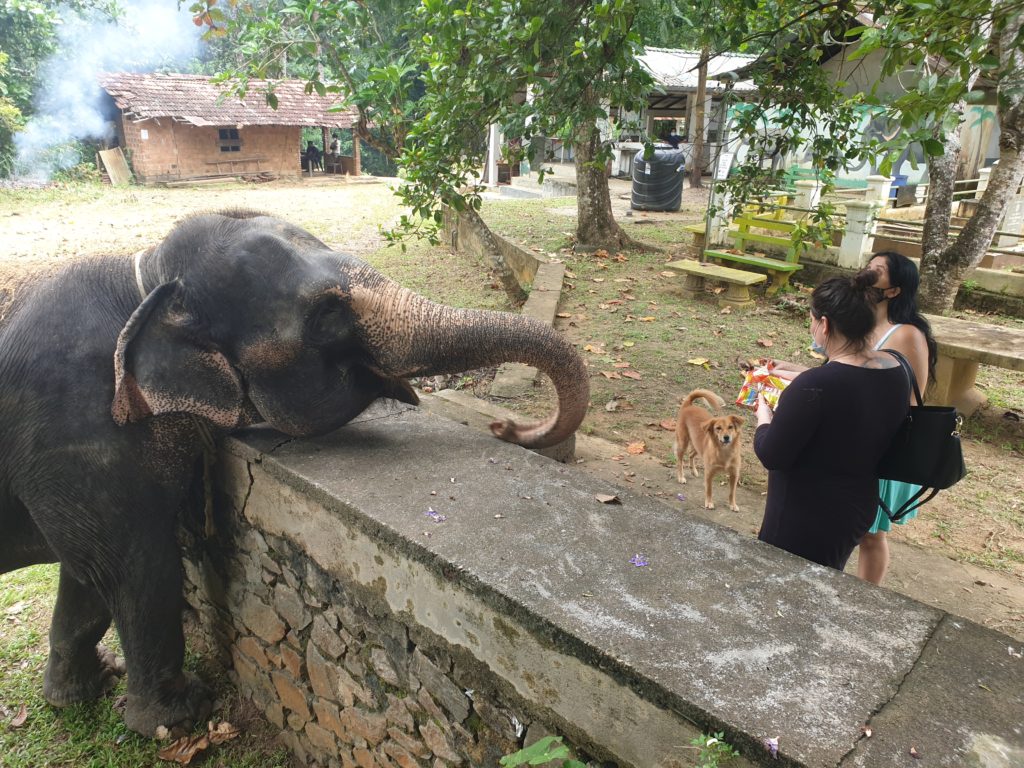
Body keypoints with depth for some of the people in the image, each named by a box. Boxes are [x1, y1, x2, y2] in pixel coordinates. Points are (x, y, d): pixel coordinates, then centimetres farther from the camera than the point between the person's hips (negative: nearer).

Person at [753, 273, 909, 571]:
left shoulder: (816, 385, -29)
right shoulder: (895, 370, -3)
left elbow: (771, 455, -21)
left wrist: (764, 418, -3)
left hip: (805, 519, -8)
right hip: (858, 509, 8)